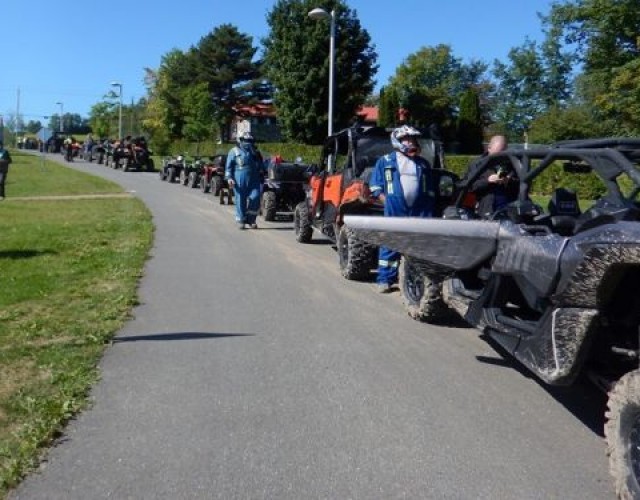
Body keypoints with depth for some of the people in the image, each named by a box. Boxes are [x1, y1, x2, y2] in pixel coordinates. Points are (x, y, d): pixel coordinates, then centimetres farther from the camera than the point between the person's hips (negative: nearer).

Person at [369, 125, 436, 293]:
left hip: (420, 212, 3)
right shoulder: (385, 161, 8)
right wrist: (387, 201, -5)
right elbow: (375, 186, 6)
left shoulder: (423, 163, 18)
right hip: (394, 212, -3)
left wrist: (430, 209, 15)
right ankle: (385, 279, 3)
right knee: (390, 245, -4)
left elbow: (430, 189, 22)